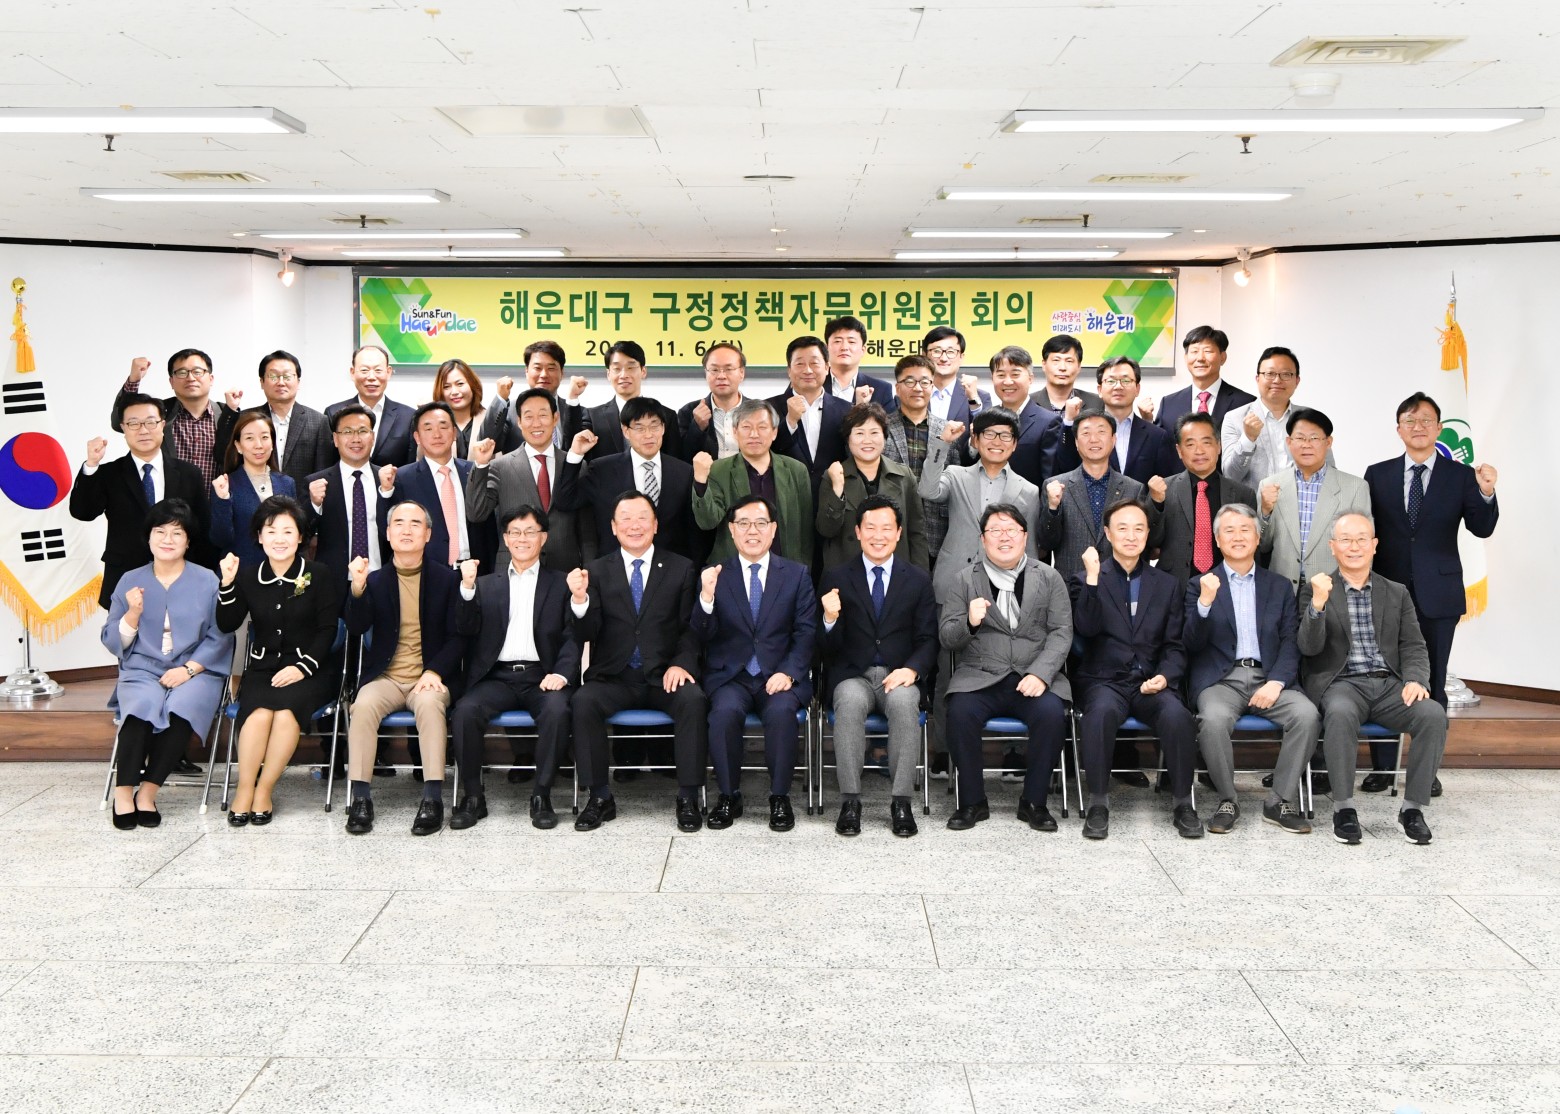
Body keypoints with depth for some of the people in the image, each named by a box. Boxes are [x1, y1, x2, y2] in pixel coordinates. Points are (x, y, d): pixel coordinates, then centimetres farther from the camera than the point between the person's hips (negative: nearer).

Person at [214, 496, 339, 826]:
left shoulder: (320, 576, 1)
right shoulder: (248, 575, 8)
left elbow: (327, 630, -3)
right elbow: (227, 625, 0)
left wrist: (302, 667, -14)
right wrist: (227, 585, -13)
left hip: (308, 671, -2)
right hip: (262, 669, 2)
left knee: (286, 711, -31)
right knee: (260, 712, -30)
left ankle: (264, 791, -16)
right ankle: (244, 789, -16)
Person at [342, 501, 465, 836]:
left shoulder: (446, 578, 5)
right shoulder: (375, 580, 9)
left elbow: (457, 636, 2)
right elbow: (356, 628, -4)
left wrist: (435, 671, -13)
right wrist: (358, 589, -20)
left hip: (430, 678, -2)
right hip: (385, 677, 2)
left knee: (429, 703, -34)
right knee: (364, 704, -29)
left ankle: (433, 797, -33)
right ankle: (360, 797, -25)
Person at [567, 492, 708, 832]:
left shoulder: (681, 568, 8)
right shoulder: (597, 571, 8)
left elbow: (691, 627, 3)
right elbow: (585, 634, -2)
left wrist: (682, 664, -15)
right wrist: (579, 599, -21)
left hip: (665, 676, 0)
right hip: (614, 678, 1)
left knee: (693, 699, -30)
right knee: (584, 702, -28)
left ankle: (688, 798, -19)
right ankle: (600, 797, -14)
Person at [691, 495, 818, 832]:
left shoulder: (797, 574, 9)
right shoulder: (715, 575, 8)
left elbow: (806, 633, 3)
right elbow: (703, 636, -1)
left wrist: (789, 672, -13)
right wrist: (706, 597, -20)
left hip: (780, 676, 0)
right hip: (730, 677, 0)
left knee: (781, 711, -32)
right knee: (725, 711, -31)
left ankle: (780, 797, -13)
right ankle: (728, 796, -11)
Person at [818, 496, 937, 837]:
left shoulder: (918, 580, 9)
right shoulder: (837, 578, 6)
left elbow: (927, 640, 7)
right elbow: (830, 649, 3)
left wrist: (912, 670, -14)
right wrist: (830, 619, -20)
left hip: (899, 676, 1)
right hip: (852, 675, 0)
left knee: (904, 700, -33)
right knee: (851, 700, -34)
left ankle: (901, 802, -25)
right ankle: (850, 800, -25)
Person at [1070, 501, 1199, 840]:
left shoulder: (1167, 584, 16)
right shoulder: (1085, 580, 8)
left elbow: (1175, 645, 12)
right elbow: (1085, 629, -9)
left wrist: (1164, 677, -8)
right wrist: (1092, 578, -17)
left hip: (1152, 683, 2)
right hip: (1105, 681, -2)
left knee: (1178, 716, -30)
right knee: (1101, 712, -36)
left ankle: (1183, 804, -13)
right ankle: (1098, 803, -22)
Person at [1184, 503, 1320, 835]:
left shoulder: (1279, 586, 17)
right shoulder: (1200, 585, 10)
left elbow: (1290, 643, 8)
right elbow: (1191, 644, 0)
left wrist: (1276, 683, -10)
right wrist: (1204, 603, -18)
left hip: (1268, 678, 2)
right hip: (1221, 679, -2)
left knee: (1307, 714, -27)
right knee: (1214, 719, -34)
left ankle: (1281, 802, -10)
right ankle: (1227, 801, -12)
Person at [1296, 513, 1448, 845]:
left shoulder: (1397, 593, 18)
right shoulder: (1314, 590, 7)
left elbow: (1413, 646, 13)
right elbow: (1308, 647, -5)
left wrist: (1416, 680, -9)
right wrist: (1318, 604, -22)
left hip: (1390, 684, 3)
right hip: (1341, 684, -3)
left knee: (1433, 714, -26)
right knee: (1341, 713, -37)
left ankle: (1413, 808, -14)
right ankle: (1343, 808, -23)